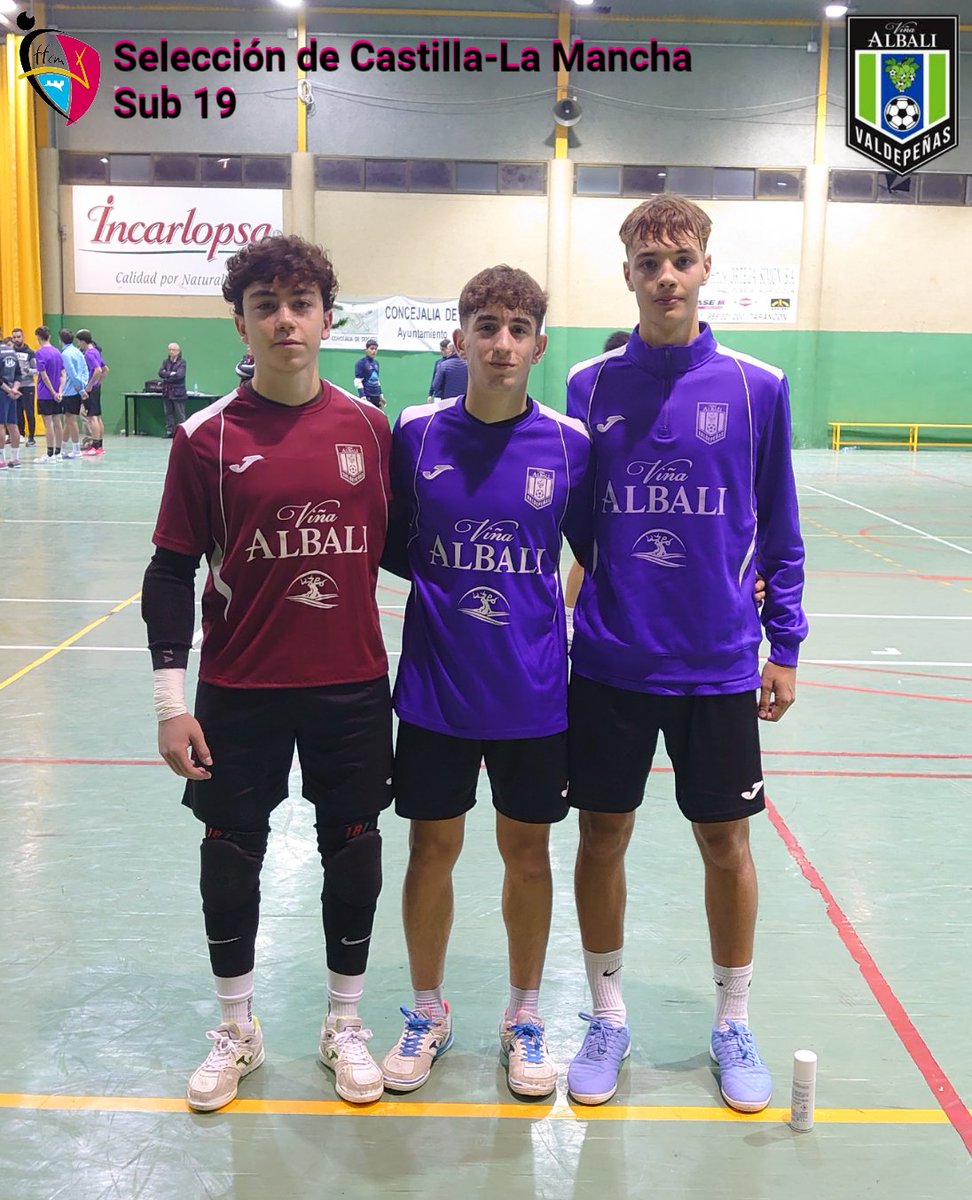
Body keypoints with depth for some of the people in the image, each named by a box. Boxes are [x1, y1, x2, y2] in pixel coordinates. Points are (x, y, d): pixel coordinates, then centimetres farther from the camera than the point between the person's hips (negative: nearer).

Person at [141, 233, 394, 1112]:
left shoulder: (370, 427, 1)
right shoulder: (207, 437, -4)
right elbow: (173, 571, -2)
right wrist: (171, 700, -6)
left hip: (353, 684, 1)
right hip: (239, 688, -1)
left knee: (352, 847, 10)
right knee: (231, 849, 9)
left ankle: (345, 1024, 31)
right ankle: (236, 1030, 31)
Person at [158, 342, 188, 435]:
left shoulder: (182, 362, -2)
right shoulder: (165, 361, 12)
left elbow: (180, 375, -15)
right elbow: (161, 373, -1)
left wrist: (167, 375, -7)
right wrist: (171, 374, -14)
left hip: (178, 392, -5)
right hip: (167, 392, 5)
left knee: (180, 414, -3)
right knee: (168, 412, 7)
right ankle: (169, 430, 13)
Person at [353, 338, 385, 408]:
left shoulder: (376, 363, 15)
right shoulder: (361, 363, -7)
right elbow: (358, 382, -12)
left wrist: (381, 395, 22)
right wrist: (363, 397, -18)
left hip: (376, 397, 7)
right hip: (367, 397, -7)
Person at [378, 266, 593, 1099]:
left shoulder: (570, 444, -5)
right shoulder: (417, 434, -4)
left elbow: (597, 555, 6)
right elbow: (391, 546, 6)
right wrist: (440, 586, -6)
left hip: (533, 693, 0)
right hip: (434, 688, 0)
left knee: (527, 851, 11)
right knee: (432, 849, 11)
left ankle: (524, 1019, 32)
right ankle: (428, 1013, 33)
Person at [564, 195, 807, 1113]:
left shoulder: (757, 389, -2)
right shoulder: (589, 385, 0)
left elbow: (779, 530, 3)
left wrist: (785, 643, 3)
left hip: (720, 666, 0)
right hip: (609, 661, 1)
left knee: (726, 843, 9)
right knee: (602, 836, 9)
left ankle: (733, 1023, 30)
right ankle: (606, 1016, 29)